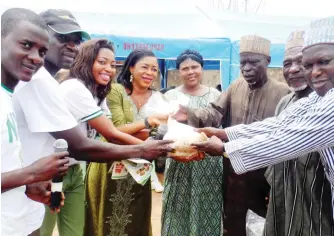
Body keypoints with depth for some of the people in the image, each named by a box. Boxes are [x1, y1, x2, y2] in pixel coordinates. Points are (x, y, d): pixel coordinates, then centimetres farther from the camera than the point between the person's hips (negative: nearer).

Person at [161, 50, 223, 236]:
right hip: (180, 164, -1)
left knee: (208, 212, 10)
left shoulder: (215, 94, 6)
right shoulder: (171, 96, 2)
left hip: (210, 165, 1)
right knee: (180, 213, 6)